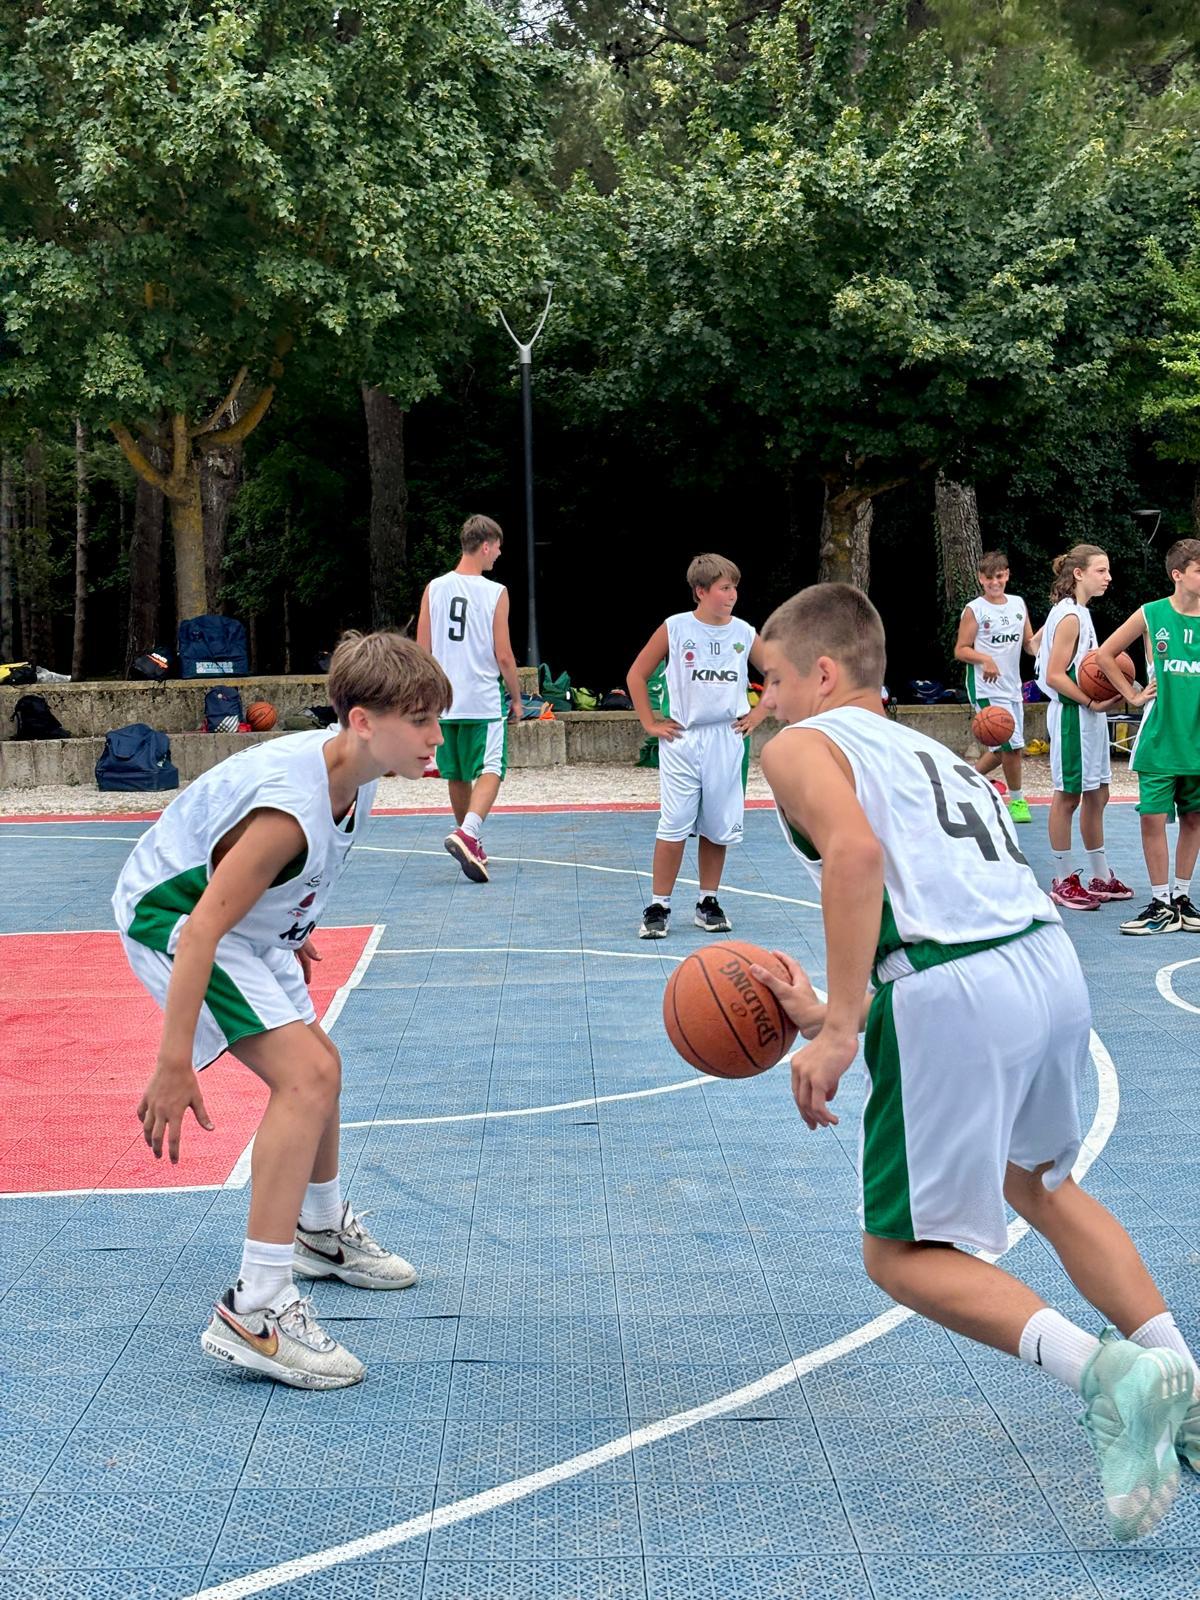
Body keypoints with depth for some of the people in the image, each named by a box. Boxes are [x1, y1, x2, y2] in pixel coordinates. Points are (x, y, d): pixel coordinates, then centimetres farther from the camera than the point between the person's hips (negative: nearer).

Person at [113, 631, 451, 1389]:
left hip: (251, 921, 10)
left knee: (319, 1068, 23)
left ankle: (322, 1232, 50)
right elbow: (202, 930, -35)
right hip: (173, 916, -10)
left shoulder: (351, 766, -8)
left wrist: (292, 927, 26)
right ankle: (255, 1313, -23)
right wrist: (174, 1066, -33)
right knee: (307, 1075, -23)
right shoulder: (292, 808, -35)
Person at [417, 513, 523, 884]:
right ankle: (467, 833, -25)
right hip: (484, 700, -4)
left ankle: (471, 845, 28)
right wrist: (516, 698, 5)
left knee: (457, 775, 16)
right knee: (491, 771, -3)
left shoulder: (434, 588, 2)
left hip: (444, 700, 4)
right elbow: (503, 655, -8)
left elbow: (422, 650, 4)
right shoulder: (495, 592, -7)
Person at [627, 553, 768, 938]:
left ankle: (709, 903, 19)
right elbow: (637, 676, 4)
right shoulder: (674, 629, -4)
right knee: (673, 827, -4)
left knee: (718, 828, 7)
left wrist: (758, 713, 8)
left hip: (728, 742, 3)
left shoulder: (744, 633, 3)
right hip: (682, 741, -2)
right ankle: (658, 907, 3)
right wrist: (650, 723, 0)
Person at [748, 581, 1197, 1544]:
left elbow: (856, 852, -15)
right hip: (1054, 960, 8)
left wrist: (838, 1031, -17)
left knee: (904, 1254, 6)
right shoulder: (933, 753, 30)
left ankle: (1106, 1374, -15)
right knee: (1040, 1181, 33)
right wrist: (834, 1014, 31)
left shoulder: (801, 746, 7)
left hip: (954, 991, -8)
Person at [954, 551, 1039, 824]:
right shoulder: (974, 609, -6)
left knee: (1003, 749, 11)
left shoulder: (1018, 604, 10)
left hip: (1012, 686, 6)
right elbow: (961, 650, -7)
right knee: (1011, 745, -10)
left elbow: (1029, 643, 15)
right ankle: (1017, 800, 6)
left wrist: (1040, 649, -8)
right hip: (986, 688, -6)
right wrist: (985, 659, -25)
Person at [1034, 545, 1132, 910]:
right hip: (1071, 715, -10)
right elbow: (1054, 676, -20)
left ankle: (1100, 877, 21)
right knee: (1069, 795, -2)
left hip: (1088, 716, 10)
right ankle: (1063, 882, 6)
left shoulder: (1080, 613, 12)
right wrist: (1092, 702, -22)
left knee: (1096, 795, 13)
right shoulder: (1070, 616, -16)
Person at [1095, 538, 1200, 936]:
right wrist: (1133, 695, 2)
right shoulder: (1151, 614, -5)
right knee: (1153, 818, -3)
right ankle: (1161, 905, 6)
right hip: (1159, 738, -2)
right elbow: (1105, 655, 5)